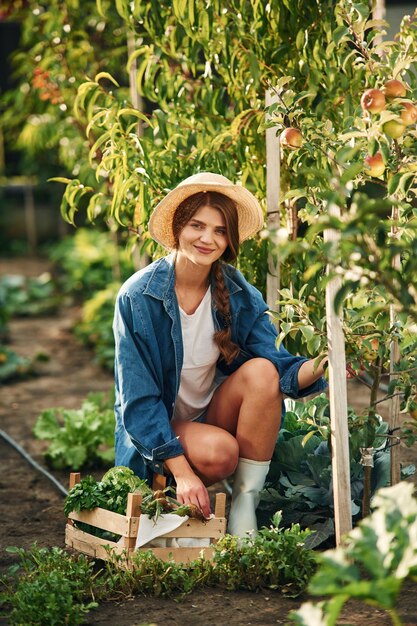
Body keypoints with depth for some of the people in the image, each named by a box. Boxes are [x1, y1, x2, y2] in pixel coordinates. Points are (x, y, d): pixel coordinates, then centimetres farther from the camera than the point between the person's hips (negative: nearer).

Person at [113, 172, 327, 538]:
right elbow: (137, 398, -18)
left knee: (262, 370, -25)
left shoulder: (240, 295, -7)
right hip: (158, 433, -4)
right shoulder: (137, 297, -17)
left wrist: (318, 366, -40)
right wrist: (181, 471, -27)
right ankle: (194, 505, 0)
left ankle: (245, 507, -20)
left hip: (215, 417, 4)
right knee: (218, 451, -35)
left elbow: (277, 367, -17)